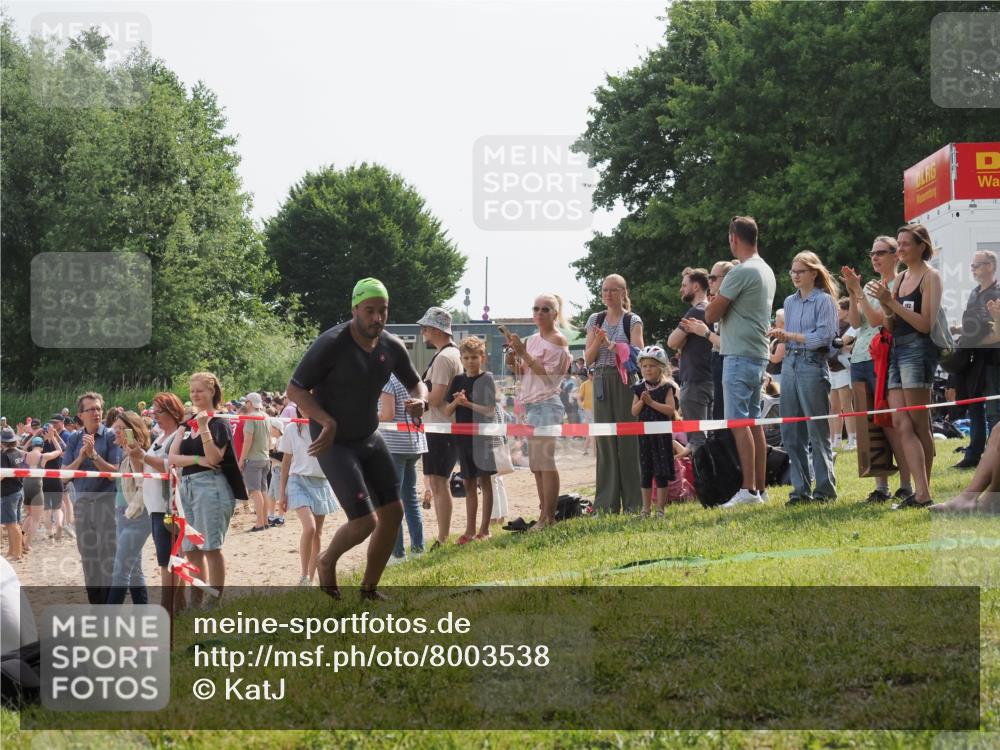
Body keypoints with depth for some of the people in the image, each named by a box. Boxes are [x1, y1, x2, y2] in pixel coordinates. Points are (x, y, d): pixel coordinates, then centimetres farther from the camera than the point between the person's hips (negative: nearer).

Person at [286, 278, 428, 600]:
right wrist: (328, 421, -32)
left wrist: (420, 400, -11)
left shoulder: (391, 347, -2)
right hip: (334, 443, -7)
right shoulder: (332, 344, -22)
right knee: (365, 522, -15)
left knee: (393, 513, 6)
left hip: (369, 438, 7)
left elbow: (416, 383, 14)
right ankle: (327, 562, 17)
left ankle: (369, 589, 23)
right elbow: (294, 389, -18)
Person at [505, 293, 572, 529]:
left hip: (547, 405, -9)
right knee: (536, 464, 9)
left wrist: (522, 353, -20)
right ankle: (544, 515, 13)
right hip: (531, 405, 9)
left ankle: (548, 517, -10)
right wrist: (513, 362, 1)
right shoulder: (532, 340, 18)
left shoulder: (557, 340, -6)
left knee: (544, 461, -11)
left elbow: (545, 371, -16)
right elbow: (523, 372, 20)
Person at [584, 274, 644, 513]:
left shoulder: (633, 321, 2)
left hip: (625, 381, -4)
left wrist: (610, 344, -18)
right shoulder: (595, 320, 12)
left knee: (628, 440, -6)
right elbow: (588, 359, 10)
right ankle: (606, 503, 6)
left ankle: (633, 502, -1)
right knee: (605, 440, 3)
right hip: (601, 382, 4)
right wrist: (597, 342, -9)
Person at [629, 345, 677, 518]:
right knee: (645, 471, 7)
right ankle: (646, 508, 12)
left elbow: (671, 409, -13)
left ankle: (660, 508, 4)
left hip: (662, 433, -3)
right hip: (644, 434, 4)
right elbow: (634, 412, 4)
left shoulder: (666, 388, -3)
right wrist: (642, 401, -14)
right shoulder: (639, 389, 7)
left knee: (661, 472, -1)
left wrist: (651, 402, -17)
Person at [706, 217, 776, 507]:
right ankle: (759, 488, 11)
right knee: (753, 422, 11)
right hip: (759, 355, 9)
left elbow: (711, 314, -11)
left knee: (739, 422, -10)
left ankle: (749, 489, -15)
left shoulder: (741, 272, -14)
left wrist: (716, 298, 8)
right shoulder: (767, 271, 16)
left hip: (740, 356, -9)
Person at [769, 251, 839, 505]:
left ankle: (825, 489, 1)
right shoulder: (790, 302, 16)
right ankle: (801, 488, 10)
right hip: (790, 365, 7)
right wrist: (779, 335, -2)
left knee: (817, 431, -5)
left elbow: (824, 336, -12)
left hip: (813, 366, -7)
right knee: (790, 433, 4)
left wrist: (789, 336, -13)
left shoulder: (824, 301, -3)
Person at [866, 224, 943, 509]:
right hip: (896, 349, 7)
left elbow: (926, 323, -12)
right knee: (901, 424, -3)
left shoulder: (930, 277, -4)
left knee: (918, 425, -4)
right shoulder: (900, 279, 18)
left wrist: (891, 302, -16)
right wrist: (884, 302, -3)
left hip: (918, 349, -7)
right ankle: (921, 493, -7)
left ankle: (923, 494, -1)